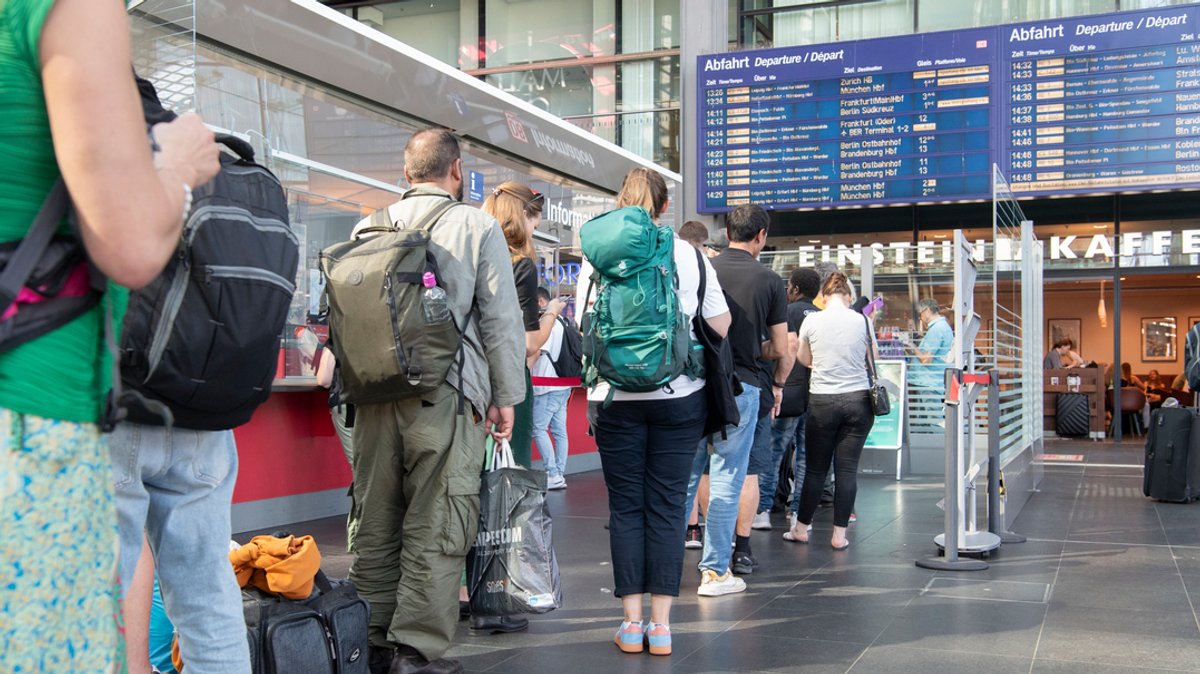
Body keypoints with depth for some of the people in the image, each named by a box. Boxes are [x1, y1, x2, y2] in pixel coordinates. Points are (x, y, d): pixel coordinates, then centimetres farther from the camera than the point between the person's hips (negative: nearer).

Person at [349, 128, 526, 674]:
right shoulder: (477, 227, 0)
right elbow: (501, 319, -3)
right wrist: (506, 396, 4)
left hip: (375, 393, 4)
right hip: (444, 394, -4)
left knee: (374, 520, 12)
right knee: (436, 526, 1)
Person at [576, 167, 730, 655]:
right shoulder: (690, 255, 1)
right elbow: (721, 325, 4)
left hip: (618, 400, 0)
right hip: (679, 397, 1)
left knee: (625, 508, 7)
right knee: (666, 507, 6)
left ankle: (632, 623, 10)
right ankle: (661, 625, 9)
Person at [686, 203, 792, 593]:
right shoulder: (769, 281, 0)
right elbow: (781, 351, 4)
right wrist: (777, 384, 22)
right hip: (741, 388, -2)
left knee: (686, 474, 11)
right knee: (727, 479, 2)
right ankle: (715, 571, 6)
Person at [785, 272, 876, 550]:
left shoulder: (811, 321, -3)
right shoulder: (862, 321, -2)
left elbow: (804, 359, 11)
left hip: (822, 401, 0)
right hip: (858, 399, 0)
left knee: (816, 468, 10)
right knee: (848, 468, 3)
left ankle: (802, 527, 20)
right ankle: (839, 533, 5)